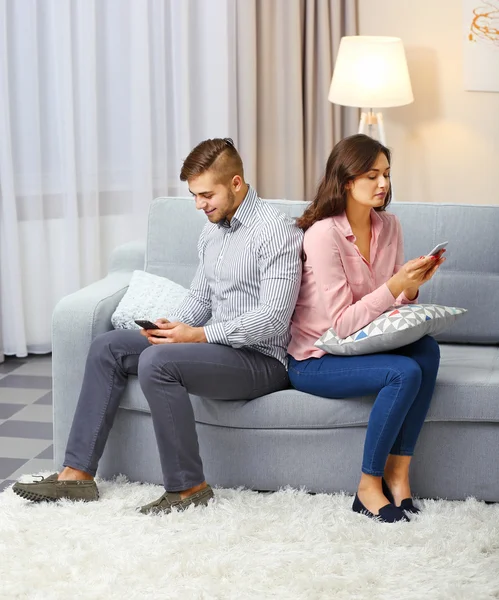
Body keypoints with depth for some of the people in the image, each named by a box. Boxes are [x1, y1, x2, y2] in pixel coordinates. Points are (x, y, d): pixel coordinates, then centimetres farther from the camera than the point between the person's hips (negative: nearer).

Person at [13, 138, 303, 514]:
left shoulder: (275, 231, -16)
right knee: (108, 347, 3)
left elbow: (273, 319, -23)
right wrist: (173, 327, -1)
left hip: (262, 359, -9)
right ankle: (78, 473, 0)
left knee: (157, 362, -32)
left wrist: (199, 335, -23)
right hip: (217, 344, 10)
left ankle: (188, 486, -19)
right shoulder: (213, 230, 13)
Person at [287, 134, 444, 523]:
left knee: (427, 349, -23)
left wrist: (413, 285, -13)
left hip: (360, 345, 7)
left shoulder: (389, 226, 3)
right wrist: (395, 285, -29)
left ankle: (398, 471, -16)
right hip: (313, 360, -6)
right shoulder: (323, 234, -19)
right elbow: (341, 324, -21)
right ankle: (369, 487, -13)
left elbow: (395, 304, 8)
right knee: (404, 373, -29)